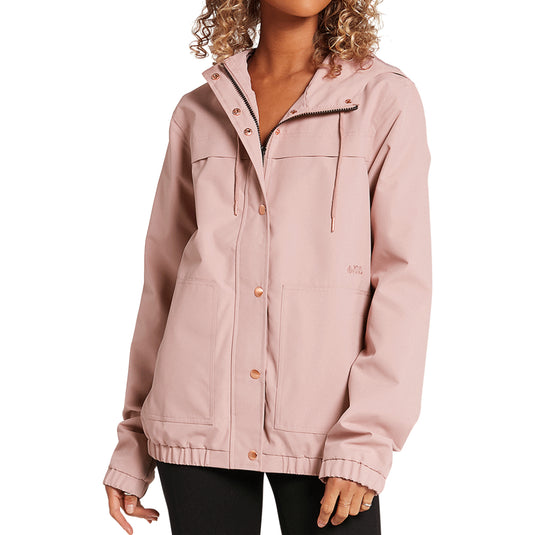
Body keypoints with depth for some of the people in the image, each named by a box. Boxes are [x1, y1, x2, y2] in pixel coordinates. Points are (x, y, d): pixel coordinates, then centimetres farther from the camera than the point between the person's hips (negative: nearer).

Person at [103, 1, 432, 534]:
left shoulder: (385, 98, 1)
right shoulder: (199, 111, 9)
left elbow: (404, 275, -4)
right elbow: (163, 275, 12)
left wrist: (367, 439, -12)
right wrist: (134, 440, 10)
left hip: (322, 424, -2)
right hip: (200, 420, 2)